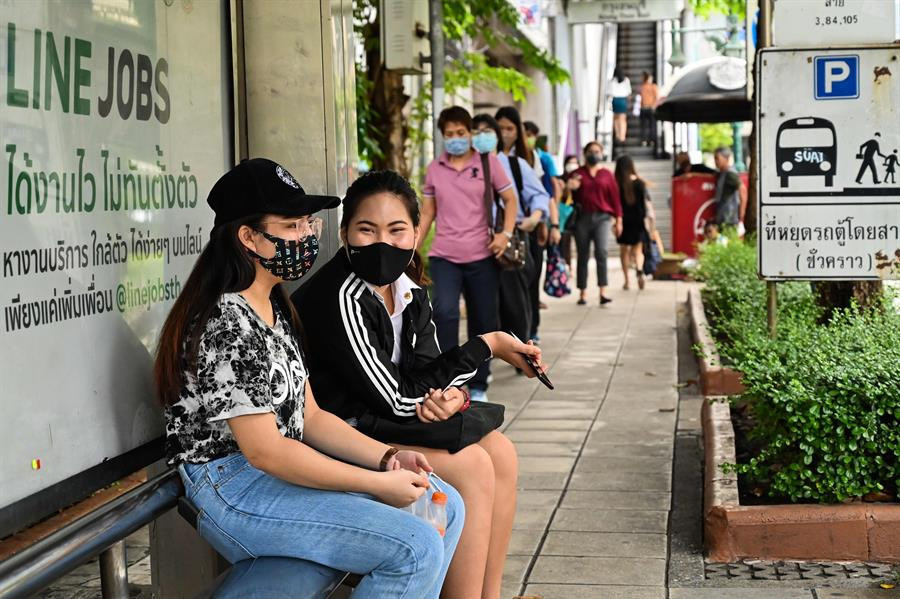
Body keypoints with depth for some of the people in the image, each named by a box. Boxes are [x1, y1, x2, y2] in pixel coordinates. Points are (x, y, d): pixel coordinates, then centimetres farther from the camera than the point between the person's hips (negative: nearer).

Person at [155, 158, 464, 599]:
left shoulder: (277, 310, 13)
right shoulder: (226, 324, -19)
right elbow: (263, 449, -22)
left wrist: (388, 458, -2)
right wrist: (378, 484, -18)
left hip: (286, 469, 10)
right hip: (234, 488, -10)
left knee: (445, 506, 8)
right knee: (416, 548, -21)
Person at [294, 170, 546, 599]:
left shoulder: (410, 293, 2)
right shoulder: (338, 300, -24)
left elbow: (425, 373, 8)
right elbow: (397, 399, -23)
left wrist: (451, 395, -19)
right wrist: (486, 345, -16)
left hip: (375, 421, 9)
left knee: (499, 452, 0)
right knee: (470, 466, -18)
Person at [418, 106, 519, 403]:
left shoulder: (488, 163, 2)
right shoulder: (434, 169, 7)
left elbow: (510, 200, 6)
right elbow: (427, 214, 13)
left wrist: (506, 233, -9)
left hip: (481, 256, 0)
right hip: (443, 256, 0)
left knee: (483, 323, 6)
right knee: (444, 312, -22)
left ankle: (478, 386, 21)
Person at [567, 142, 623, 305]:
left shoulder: (607, 175, 8)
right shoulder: (578, 173, 8)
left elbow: (615, 198, 7)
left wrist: (618, 219, 3)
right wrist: (571, 186, -12)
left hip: (602, 218, -1)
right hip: (582, 217, 1)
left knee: (601, 252, -15)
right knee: (583, 255, 4)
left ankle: (603, 293, -19)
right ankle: (582, 293, 11)